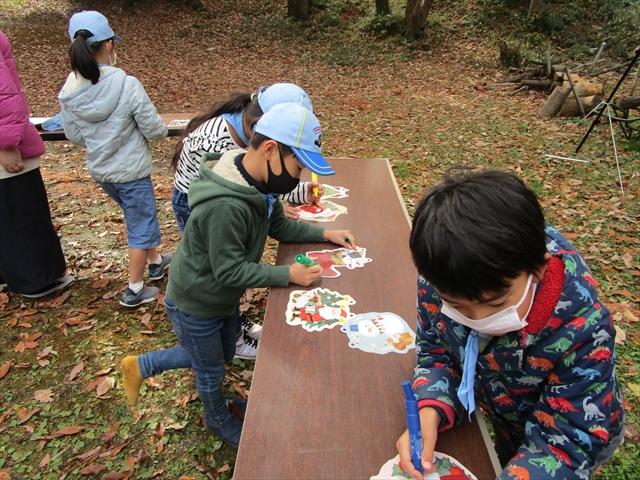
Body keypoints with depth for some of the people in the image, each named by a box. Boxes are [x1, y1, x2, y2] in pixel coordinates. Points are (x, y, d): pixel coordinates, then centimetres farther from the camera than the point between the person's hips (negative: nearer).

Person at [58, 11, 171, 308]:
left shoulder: (69, 92, -7)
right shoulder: (128, 85, -22)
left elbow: (74, 136, 3)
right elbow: (155, 130, -16)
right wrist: (147, 129, 7)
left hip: (99, 171, 6)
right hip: (131, 170, -6)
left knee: (138, 216, 26)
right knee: (141, 226, 10)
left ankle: (155, 261, 45)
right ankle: (134, 290, 20)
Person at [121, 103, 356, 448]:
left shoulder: (259, 184, -11)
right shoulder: (224, 206, -40)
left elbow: (280, 225, 3)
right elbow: (230, 271, -32)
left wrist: (325, 233, -6)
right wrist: (287, 274, -28)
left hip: (224, 299, 9)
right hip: (195, 306, -9)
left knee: (223, 354, 28)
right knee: (211, 369, 18)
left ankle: (140, 367, 44)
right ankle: (219, 420, 50)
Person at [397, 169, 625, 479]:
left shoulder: (582, 332, -38)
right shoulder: (441, 283, -31)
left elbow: (563, 442, -29)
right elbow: (435, 352, -15)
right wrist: (429, 414, -33)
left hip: (572, 431, -3)